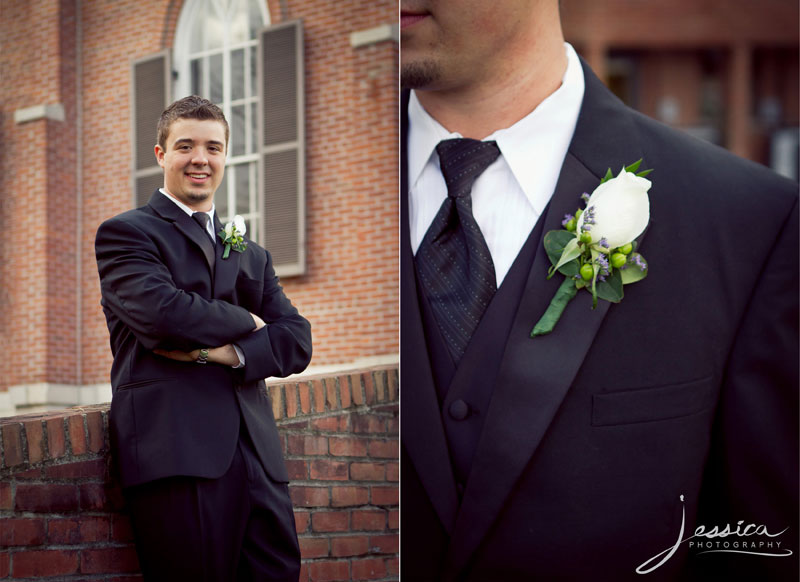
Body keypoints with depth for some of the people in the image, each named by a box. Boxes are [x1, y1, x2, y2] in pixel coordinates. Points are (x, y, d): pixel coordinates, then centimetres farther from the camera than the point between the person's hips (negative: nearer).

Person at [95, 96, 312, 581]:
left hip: (257, 455, 5)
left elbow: (296, 340, 11)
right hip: (176, 450, -5)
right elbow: (161, 312, -12)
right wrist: (244, 322, 3)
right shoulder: (125, 233, 7)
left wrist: (229, 353, -7)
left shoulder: (251, 254, 25)